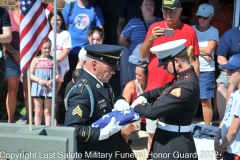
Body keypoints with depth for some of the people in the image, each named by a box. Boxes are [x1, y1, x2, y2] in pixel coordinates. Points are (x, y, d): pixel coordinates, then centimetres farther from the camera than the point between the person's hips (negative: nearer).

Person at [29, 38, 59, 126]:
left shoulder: (53, 60, 2)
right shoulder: (36, 60, 2)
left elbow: (57, 75, 2)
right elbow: (30, 74, 1)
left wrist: (51, 81, -16)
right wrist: (39, 80, -14)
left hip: (49, 88, 0)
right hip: (37, 88, 0)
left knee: (47, 112, 6)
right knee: (38, 112, 7)